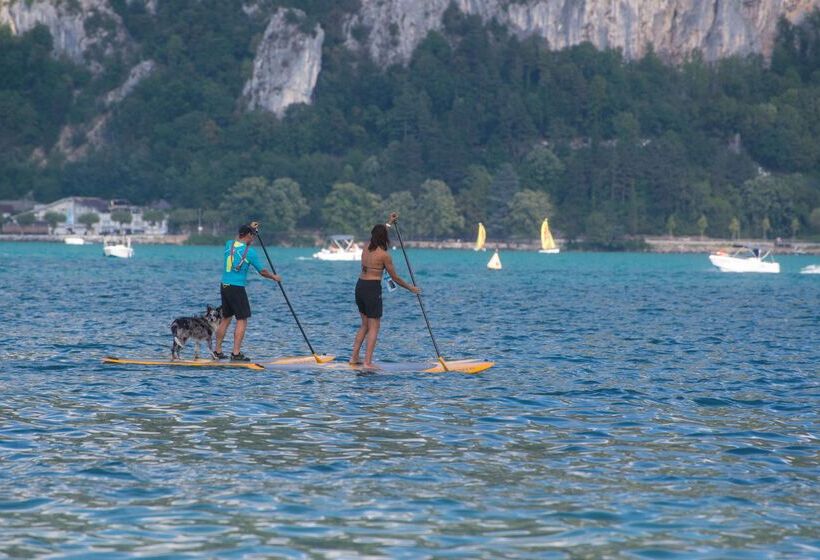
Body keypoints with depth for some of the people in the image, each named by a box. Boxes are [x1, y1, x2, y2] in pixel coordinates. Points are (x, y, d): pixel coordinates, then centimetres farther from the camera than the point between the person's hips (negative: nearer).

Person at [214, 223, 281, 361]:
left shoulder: (229, 244, 5)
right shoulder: (249, 251, -10)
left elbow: (238, 240, 33)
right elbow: (262, 271, -2)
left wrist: (249, 227, 38)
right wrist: (274, 277, 16)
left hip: (224, 286, 7)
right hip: (237, 288, -7)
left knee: (226, 319, 16)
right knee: (242, 320, -2)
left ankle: (217, 351, 19)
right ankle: (236, 353, -8)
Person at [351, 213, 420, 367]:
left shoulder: (366, 249, 8)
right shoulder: (384, 255, -11)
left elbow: (378, 234, 32)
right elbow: (395, 277, -4)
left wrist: (389, 223, 43)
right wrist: (411, 288, 9)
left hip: (360, 285, 7)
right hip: (372, 288, -7)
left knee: (365, 324, 19)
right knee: (374, 327, 0)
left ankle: (354, 357, 18)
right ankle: (368, 362, -6)